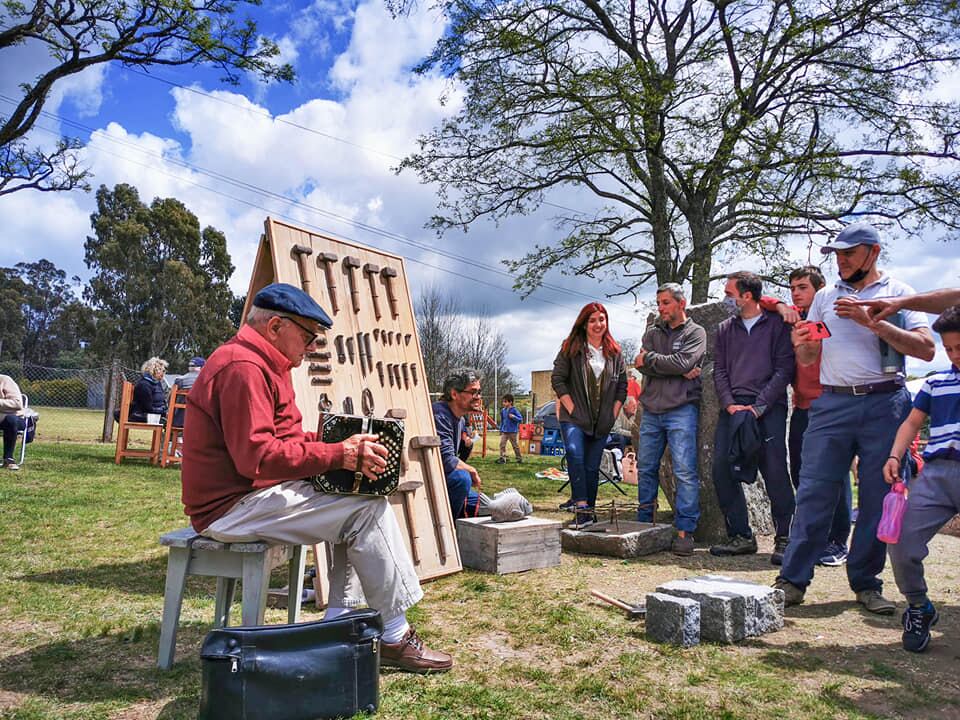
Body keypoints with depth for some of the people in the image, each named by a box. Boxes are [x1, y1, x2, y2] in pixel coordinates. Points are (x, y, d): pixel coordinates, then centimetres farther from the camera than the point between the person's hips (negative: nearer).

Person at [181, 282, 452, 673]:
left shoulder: (261, 363, 16)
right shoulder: (244, 368, -19)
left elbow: (283, 437, 18)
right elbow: (257, 456, -27)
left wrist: (344, 446, 4)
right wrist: (339, 455, -24)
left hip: (252, 493, 11)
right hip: (235, 506, -11)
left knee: (355, 500, 9)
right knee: (369, 510, -15)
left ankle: (340, 620, 7)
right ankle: (395, 639, -5)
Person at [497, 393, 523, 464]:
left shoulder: (514, 410, -9)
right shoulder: (503, 410, 7)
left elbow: (520, 419, -10)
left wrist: (513, 417, -24)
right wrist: (501, 430, 16)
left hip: (512, 431, -4)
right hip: (504, 431, 5)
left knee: (515, 445, 6)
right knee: (502, 444, -7)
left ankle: (519, 457, 20)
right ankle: (502, 457, -4)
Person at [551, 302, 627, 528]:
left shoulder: (614, 352, 10)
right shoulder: (571, 348, 0)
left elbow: (622, 385, 12)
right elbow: (557, 379, -3)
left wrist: (613, 413, 3)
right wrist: (571, 408, -10)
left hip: (602, 422, 3)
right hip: (574, 418, -3)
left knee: (592, 468, 7)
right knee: (575, 456, -26)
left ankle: (588, 513, 16)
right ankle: (581, 508, -26)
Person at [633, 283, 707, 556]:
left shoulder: (695, 333, 4)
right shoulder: (653, 332, 17)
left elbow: (683, 363, -14)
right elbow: (642, 366, 0)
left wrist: (650, 358, -2)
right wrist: (678, 371, -10)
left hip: (681, 409, -5)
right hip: (651, 410, 5)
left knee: (685, 471, -8)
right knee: (646, 469, 9)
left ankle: (685, 531, -3)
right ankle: (644, 523, 20)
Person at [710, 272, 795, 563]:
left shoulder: (776, 324, 3)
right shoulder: (725, 329, 18)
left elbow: (784, 369, -4)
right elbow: (719, 370, 13)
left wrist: (757, 407, -12)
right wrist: (730, 404, -4)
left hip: (768, 408, -5)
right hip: (732, 408, 5)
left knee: (775, 472, -9)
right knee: (722, 470, -2)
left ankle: (784, 539, 3)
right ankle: (741, 536, 9)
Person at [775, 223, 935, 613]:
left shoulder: (898, 293, 7)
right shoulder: (825, 297, 16)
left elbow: (926, 349, -6)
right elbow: (807, 360, 18)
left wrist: (871, 321, -14)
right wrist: (800, 344, -6)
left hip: (885, 404, -1)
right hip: (832, 404, 2)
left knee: (878, 498, 3)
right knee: (814, 492, -4)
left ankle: (867, 584, 16)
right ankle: (793, 579, 0)